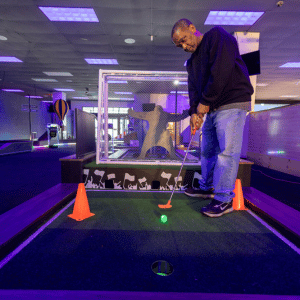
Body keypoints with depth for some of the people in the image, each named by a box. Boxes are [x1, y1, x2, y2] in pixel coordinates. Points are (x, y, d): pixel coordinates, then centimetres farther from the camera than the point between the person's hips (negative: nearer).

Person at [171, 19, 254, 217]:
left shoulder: (217, 36, -2)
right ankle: (207, 187, 26)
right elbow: (194, 88, 10)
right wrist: (194, 112, -8)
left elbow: (221, 70, -17)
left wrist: (205, 102, -15)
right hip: (211, 109, 9)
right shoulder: (192, 61, 21)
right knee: (208, 150, 11)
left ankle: (224, 199, -3)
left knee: (227, 151, -10)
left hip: (232, 105, -8)